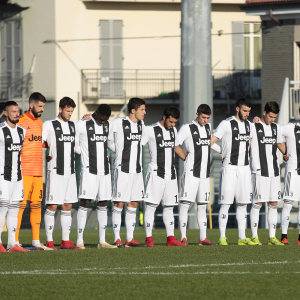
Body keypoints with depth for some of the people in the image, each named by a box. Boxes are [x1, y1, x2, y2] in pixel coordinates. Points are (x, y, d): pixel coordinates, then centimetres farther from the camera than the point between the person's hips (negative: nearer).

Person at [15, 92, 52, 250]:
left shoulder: (40, 123, 16)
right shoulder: (21, 122, -7)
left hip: (38, 171, 7)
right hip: (24, 171, -7)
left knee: (36, 205, 8)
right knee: (20, 205, -8)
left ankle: (36, 240, 12)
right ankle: (15, 241, -6)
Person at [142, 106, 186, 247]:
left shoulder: (173, 131, 14)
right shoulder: (150, 131, -6)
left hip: (170, 173, 6)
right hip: (156, 172, -6)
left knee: (169, 207, 7)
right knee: (151, 205, -7)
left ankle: (170, 238, 8)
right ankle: (149, 239, -7)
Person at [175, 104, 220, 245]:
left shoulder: (208, 127, 14)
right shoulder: (187, 128, -6)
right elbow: (175, 145, -8)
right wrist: (186, 158, -4)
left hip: (205, 173, 7)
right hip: (191, 172, -7)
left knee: (202, 206, 7)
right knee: (185, 203, -8)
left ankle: (203, 238, 9)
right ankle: (183, 237, -9)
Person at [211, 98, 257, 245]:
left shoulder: (248, 125, 13)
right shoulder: (226, 124, -8)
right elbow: (212, 140, -14)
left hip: (244, 168, 6)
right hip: (229, 168, -6)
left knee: (242, 203, 7)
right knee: (225, 203, -6)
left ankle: (242, 237, 10)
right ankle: (222, 237, -4)